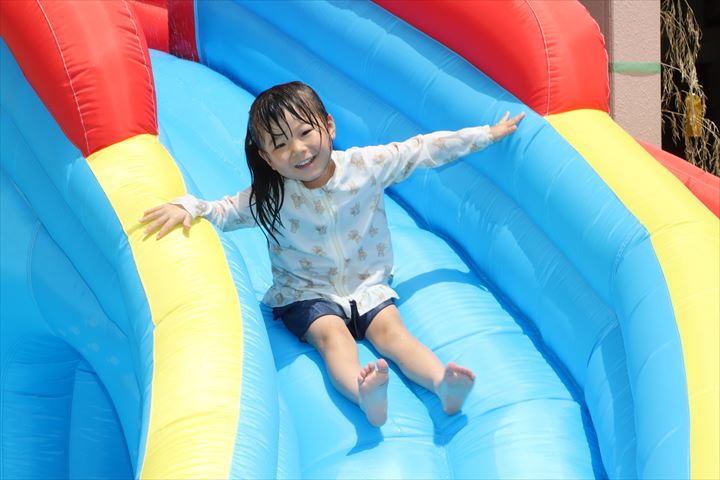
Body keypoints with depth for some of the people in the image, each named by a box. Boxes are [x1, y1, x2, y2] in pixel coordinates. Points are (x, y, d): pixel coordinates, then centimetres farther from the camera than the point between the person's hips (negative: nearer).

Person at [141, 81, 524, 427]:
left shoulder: (367, 165, -12)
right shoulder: (269, 196, -15)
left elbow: (424, 150, -4)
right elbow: (222, 212, -10)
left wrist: (487, 135, 2)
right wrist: (187, 207, -33)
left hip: (367, 283, 2)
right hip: (306, 294, -2)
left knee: (390, 329, -23)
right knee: (333, 336, -29)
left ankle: (444, 386, -45)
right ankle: (365, 395, -58)